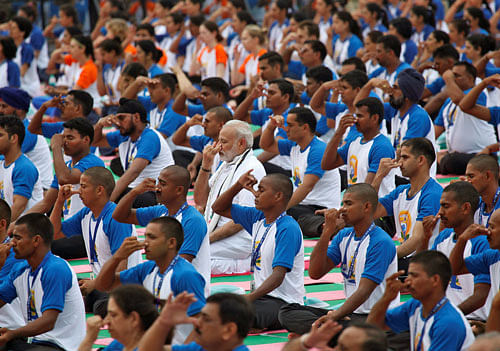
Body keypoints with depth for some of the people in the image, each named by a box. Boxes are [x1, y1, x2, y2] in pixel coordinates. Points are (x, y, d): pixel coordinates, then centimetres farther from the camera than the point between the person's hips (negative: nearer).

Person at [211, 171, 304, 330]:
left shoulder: (288, 229, -16)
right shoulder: (257, 218, 10)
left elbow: (278, 275, -25)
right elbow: (219, 208, 21)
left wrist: (249, 297, -37)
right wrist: (238, 185, 4)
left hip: (283, 301, -9)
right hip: (260, 294, 9)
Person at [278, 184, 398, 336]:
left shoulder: (381, 242, -13)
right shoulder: (344, 236, 12)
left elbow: (363, 292, -19)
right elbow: (315, 273, 2)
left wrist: (332, 316, -26)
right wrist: (327, 231, -5)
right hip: (349, 313, 9)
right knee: (287, 312, -7)